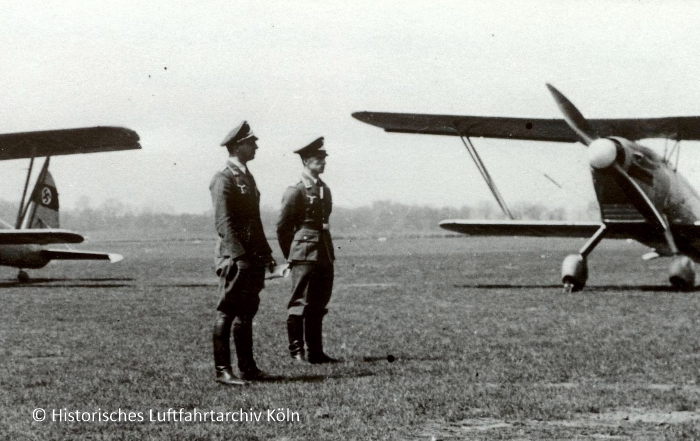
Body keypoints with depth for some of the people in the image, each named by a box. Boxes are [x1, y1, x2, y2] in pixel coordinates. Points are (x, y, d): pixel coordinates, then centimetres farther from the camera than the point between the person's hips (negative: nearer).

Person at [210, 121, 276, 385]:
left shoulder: (247, 177, 18)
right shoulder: (223, 179, -11)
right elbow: (223, 222, -18)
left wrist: (265, 253, 18)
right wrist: (238, 256, -25)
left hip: (253, 257, 9)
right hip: (234, 257, -9)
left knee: (247, 313, 12)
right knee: (227, 314, -5)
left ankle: (247, 368, 18)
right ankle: (222, 370, -3)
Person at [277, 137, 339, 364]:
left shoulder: (324, 189, 14)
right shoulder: (296, 191, -9)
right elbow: (282, 227, -6)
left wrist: (329, 252, 17)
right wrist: (291, 256, -1)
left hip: (324, 256, 8)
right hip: (305, 257, -8)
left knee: (318, 306, 10)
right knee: (300, 304, -4)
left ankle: (316, 353, 15)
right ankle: (296, 352, 2)